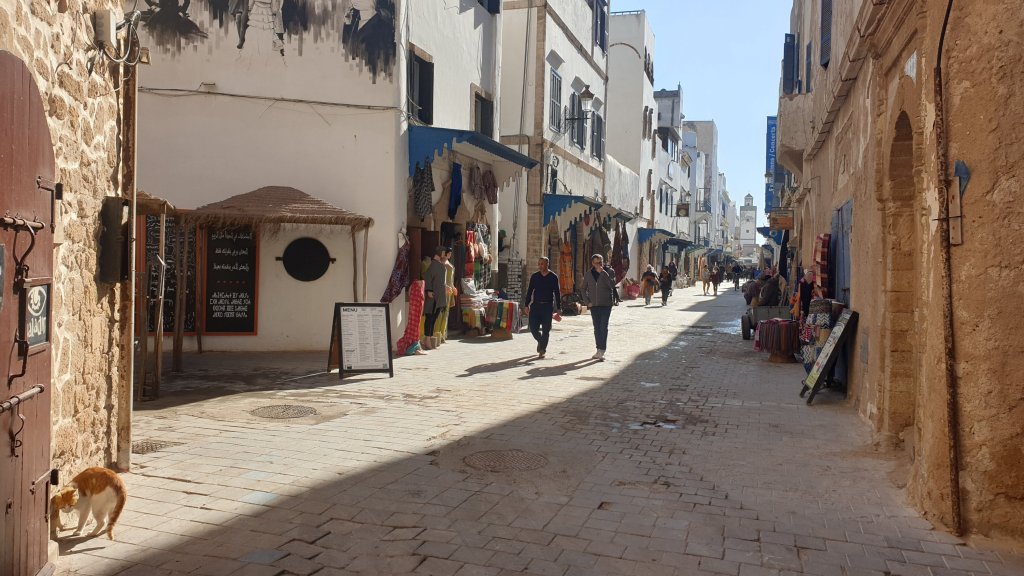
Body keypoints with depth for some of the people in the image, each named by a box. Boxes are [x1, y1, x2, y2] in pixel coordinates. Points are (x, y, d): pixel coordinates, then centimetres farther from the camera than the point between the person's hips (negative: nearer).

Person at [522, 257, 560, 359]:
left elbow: (557, 293, 2)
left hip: (548, 306, -2)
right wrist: (526, 305, 4)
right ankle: (540, 341, 30)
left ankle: (542, 350, 11)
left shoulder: (553, 277, 1)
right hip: (535, 305, 2)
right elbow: (529, 291, 10)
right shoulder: (534, 276, 7)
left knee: (546, 329, -1)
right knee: (533, 328, -1)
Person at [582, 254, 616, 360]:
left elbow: (612, 284, -20)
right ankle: (599, 349, 18)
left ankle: (602, 351, -8)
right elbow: (584, 289, 14)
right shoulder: (588, 274, 6)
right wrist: (587, 301, 3)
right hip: (594, 305, 4)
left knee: (603, 327, -8)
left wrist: (603, 272, -22)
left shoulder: (608, 272, -3)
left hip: (606, 304, -3)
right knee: (597, 328, 9)